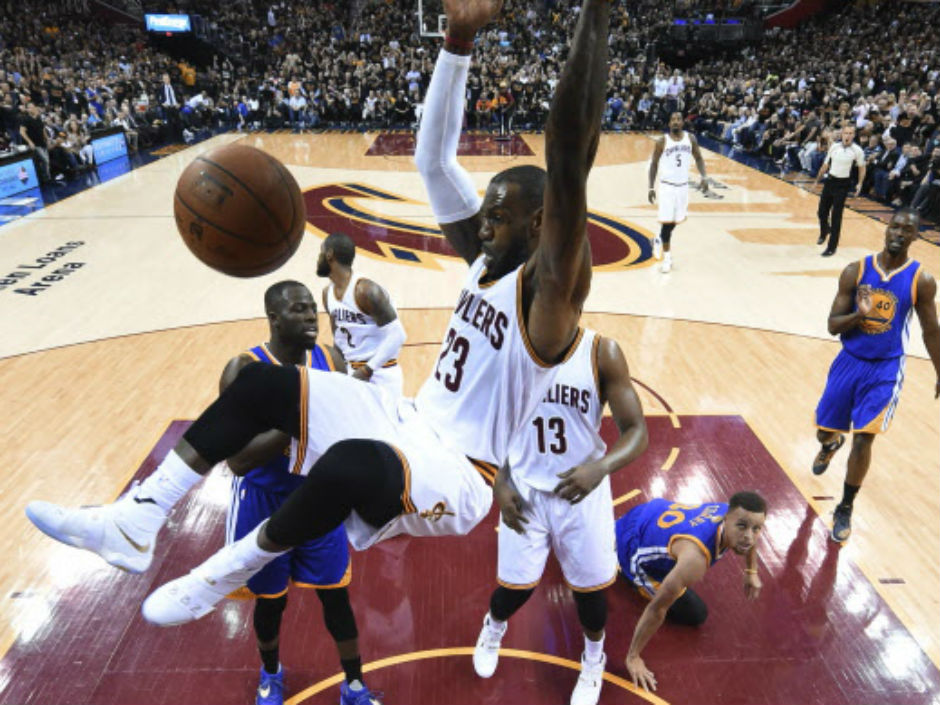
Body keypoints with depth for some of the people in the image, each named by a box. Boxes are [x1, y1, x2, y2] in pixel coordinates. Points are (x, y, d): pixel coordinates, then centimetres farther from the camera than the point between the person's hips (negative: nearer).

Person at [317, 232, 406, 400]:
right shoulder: (328, 293, 6)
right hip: (351, 372, 8)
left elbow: (397, 335, -22)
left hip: (380, 374, -8)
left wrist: (367, 370, -23)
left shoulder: (366, 290, -19)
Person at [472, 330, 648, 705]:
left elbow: (637, 431, -16)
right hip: (525, 490, 1)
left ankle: (593, 660, 48)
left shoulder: (602, 351, -16)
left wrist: (601, 467, -35)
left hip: (583, 490, 0)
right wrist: (499, 483, -7)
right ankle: (493, 629, 49)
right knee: (515, 585, 10)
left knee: (591, 585, 14)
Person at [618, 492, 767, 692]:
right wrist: (633, 657, -23)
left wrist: (751, 572, 18)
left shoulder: (733, 514, -23)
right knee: (696, 615, 0)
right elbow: (656, 609, -34)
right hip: (632, 544, -7)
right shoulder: (695, 558, -45)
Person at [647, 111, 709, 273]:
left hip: (683, 186, 4)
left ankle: (660, 240, 41)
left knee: (675, 221, 12)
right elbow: (654, 164, 0)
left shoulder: (690, 139, 1)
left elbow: (698, 158, 10)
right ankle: (667, 257, 4)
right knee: (667, 222, -7)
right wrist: (651, 187, -5)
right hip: (667, 186, -3)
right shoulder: (662, 142, -7)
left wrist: (704, 177, -5)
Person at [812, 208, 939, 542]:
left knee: (863, 439, -8)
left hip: (886, 369, -2)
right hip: (849, 361, 2)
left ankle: (845, 509, 11)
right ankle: (830, 445, 52)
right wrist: (859, 315, -25)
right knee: (824, 429, 12)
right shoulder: (856, 271, -7)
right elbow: (833, 325, -5)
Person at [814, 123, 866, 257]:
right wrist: (817, 180, 14)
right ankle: (824, 232, 42)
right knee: (822, 212, 9)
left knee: (836, 216, -5)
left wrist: (859, 184, -3)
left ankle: (832, 247, 2)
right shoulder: (834, 147, 2)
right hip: (829, 181, 4)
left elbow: (862, 168, 4)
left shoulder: (857, 150, -7)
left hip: (843, 184, -4)